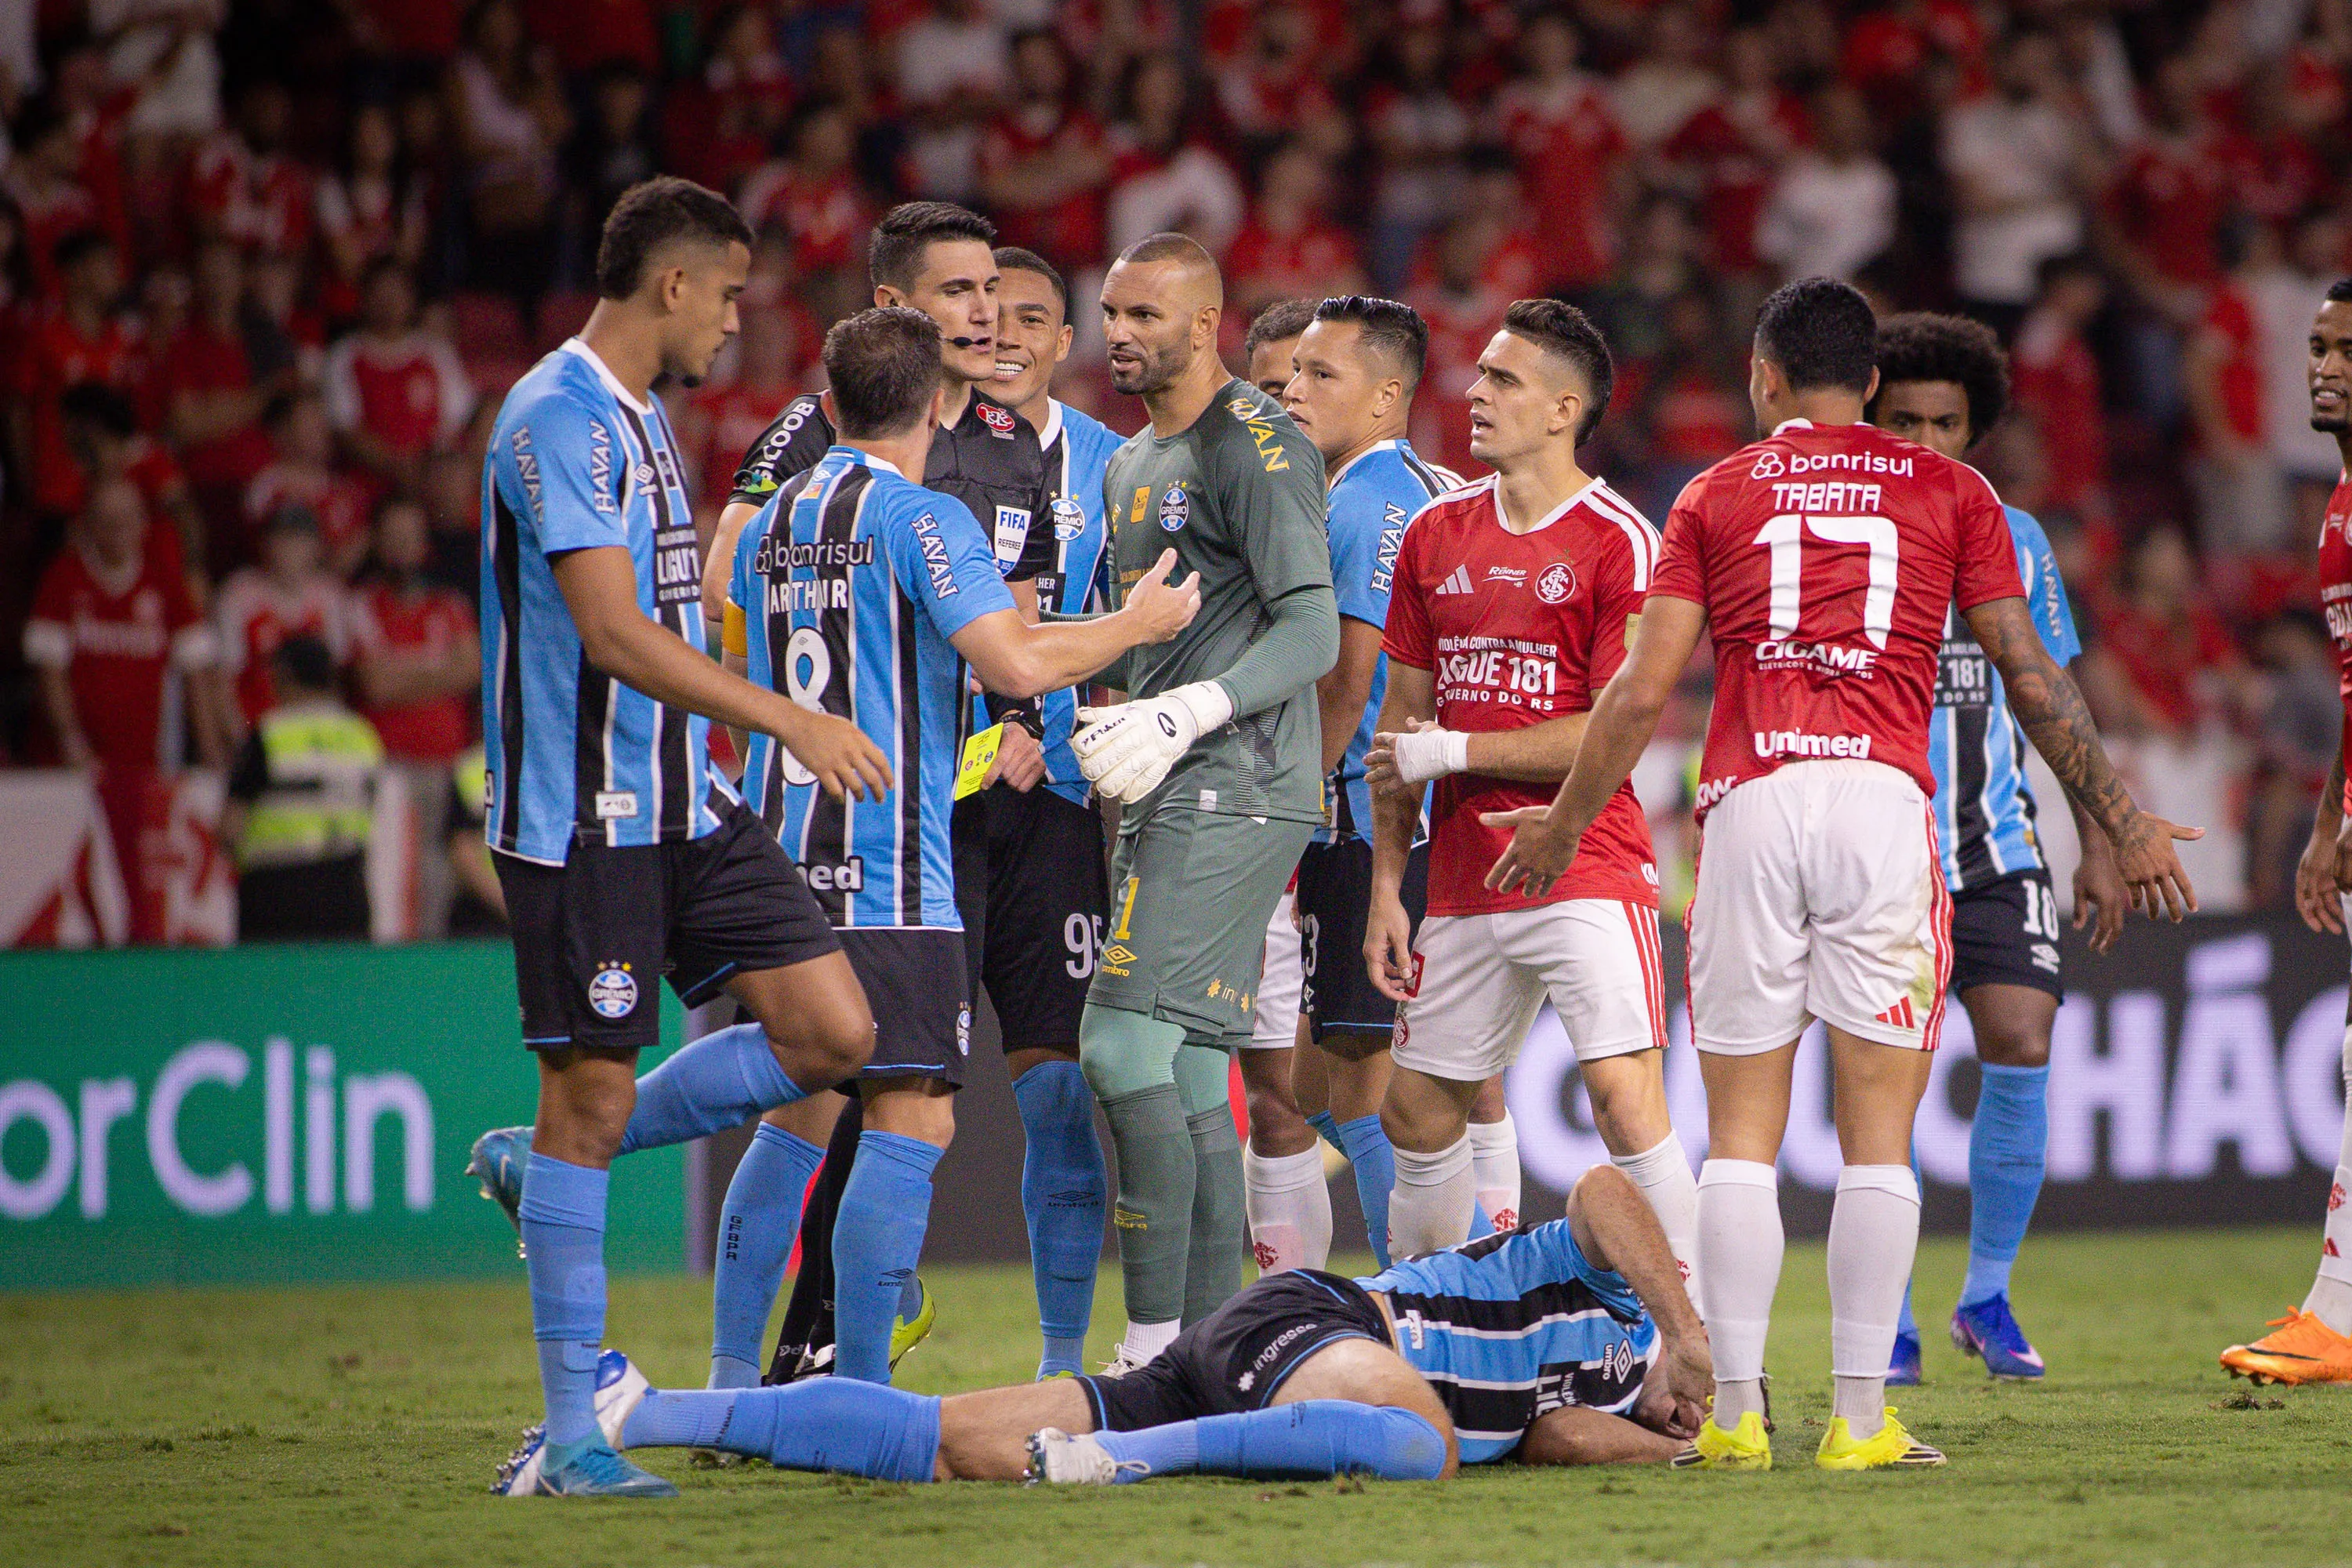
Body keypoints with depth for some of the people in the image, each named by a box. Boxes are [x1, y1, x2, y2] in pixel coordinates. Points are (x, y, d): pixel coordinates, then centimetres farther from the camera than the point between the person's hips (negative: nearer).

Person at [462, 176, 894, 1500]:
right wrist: (790, 721, -25)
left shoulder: (643, 420, 16)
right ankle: (573, 1432, 2)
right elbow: (612, 634, -23)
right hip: (581, 817, -9)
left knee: (835, 1034, 1)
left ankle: (543, 1165, 15)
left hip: (683, 804, 9)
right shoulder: (559, 421, -15)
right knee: (592, 1093, -5)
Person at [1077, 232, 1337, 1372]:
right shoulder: (1131, 467, 21)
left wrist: (1183, 716, -23)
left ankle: (1155, 1348, -14)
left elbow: (1312, 634, -15)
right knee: (1190, 1080, 7)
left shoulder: (1256, 449, -9)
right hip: (1169, 804, 9)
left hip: (1235, 795, -9)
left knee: (1126, 1048, -16)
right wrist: (1106, 722, 14)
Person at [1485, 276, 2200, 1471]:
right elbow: (2029, 677, 11)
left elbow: (1643, 691, 8)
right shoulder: (1949, 493, 14)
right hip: (1883, 799, 0)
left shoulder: (1716, 496, 13)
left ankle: (1735, 1412, 0)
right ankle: (1860, 1418, -3)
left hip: (1750, 802, 0)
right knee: (1878, 1133, 1)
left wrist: (1564, 823, 20)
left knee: (1741, 1132, 5)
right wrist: (2121, 822, 20)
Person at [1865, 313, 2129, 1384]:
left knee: (2020, 1047, -11)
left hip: (1997, 849, 2)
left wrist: (2098, 844, 11)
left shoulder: (2013, 541, 9)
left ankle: (1987, 1296, 6)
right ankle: (1891, 1324, 7)